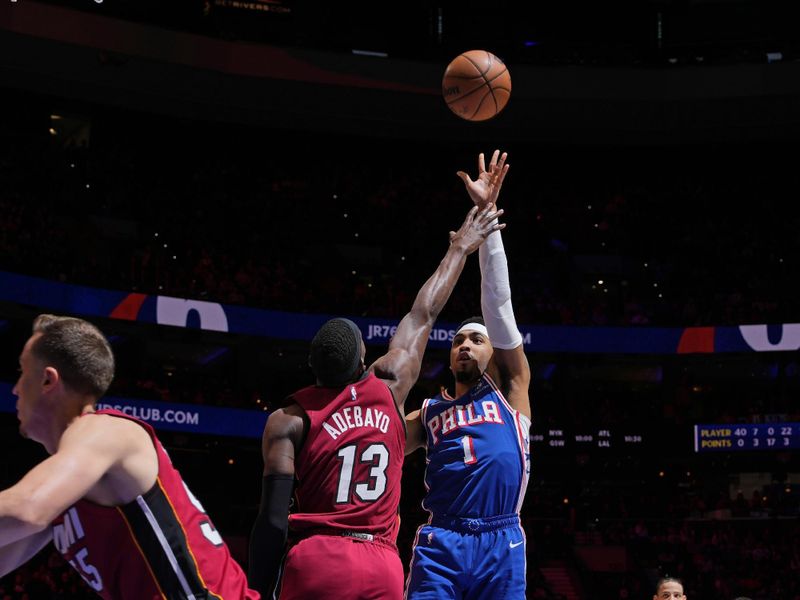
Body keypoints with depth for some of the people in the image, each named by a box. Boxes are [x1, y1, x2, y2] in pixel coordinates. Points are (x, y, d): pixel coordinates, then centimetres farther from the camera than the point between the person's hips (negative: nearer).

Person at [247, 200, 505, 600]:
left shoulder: (288, 421, -1)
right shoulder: (391, 385, 7)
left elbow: (273, 520, -7)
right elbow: (425, 313, 22)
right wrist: (461, 248, 35)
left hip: (315, 560, -3)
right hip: (383, 566, 3)